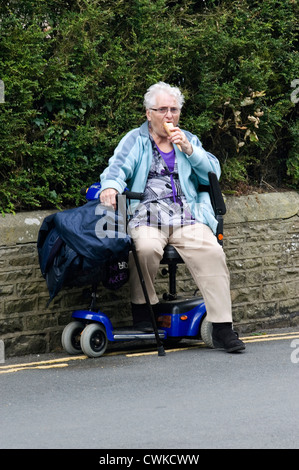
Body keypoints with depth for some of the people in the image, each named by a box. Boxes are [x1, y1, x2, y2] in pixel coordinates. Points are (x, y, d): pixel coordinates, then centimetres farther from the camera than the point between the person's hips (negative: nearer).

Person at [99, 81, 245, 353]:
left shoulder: (189, 140, 24)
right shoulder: (135, 140, 17)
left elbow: (213, 173, 14)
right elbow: (117, 167, 1)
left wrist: (188, 150, -1)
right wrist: (111, 186, -23)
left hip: (187, 216, 2)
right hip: (147, 215, -2)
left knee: (211, 252, -27)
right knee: (146, 248, -36)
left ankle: (222, 327, -27)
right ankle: (142, 307, -14)